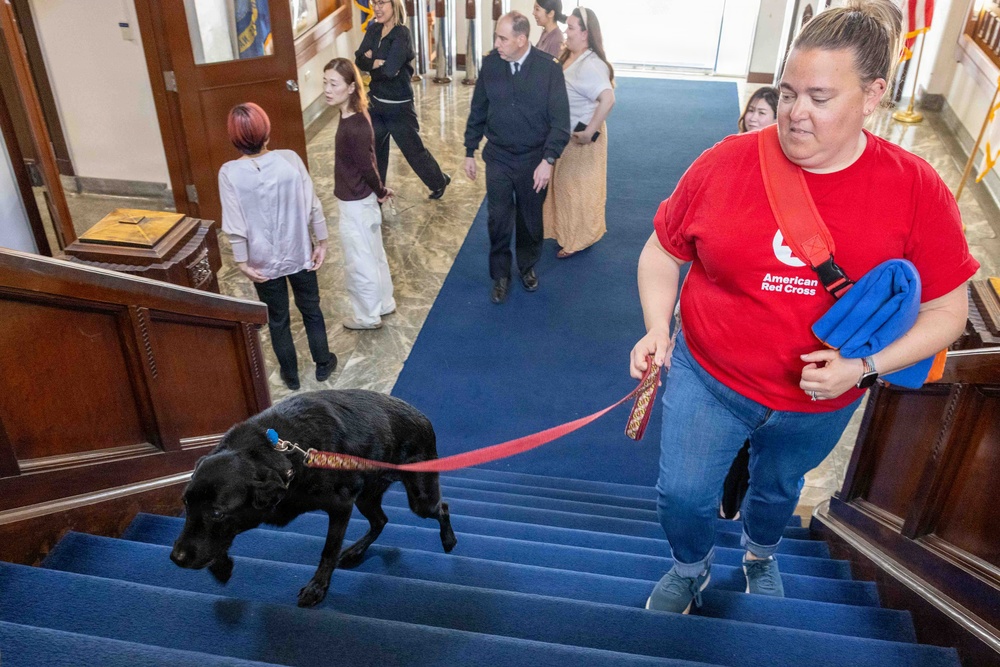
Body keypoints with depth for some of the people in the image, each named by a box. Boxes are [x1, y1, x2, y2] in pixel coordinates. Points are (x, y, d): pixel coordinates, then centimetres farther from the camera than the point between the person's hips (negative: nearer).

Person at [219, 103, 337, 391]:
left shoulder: (229, 173, -18)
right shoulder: (290, 159, -16)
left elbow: (235, 226, -15)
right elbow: (313, 206, -11)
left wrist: (242, 262, -4)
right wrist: (321, 242, 0)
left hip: (263, 261, 0)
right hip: (299, 254, 1)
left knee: (277, 320, 18)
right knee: (311, 309, 22)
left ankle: (290, 375, 35)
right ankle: (323, 364, 37)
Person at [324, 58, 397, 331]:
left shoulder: (354, 127, -29)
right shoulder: (353, 117, 0)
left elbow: (366, 167, -20)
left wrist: (380, 192, -3)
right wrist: (379, 192, 13)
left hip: (355, 204, -9)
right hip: (361, 201, 9)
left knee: (359, 263, 8)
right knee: (373, 255, 23)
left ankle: (368, 317, 25)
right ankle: (383, 304, 40)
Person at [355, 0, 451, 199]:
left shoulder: (402, 34, -20)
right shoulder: (373, 29, 2)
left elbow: (390, 70, -30)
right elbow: (359, 61, -4)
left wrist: (371, 63, -11)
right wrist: (377, 63, -22)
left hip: (398, 106, -7)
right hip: (375, 102, 7)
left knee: (413, 149, 9)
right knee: (374, 149, 14)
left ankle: (439, 181, 33)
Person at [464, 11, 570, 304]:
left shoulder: (549, 69, -13)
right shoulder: (490, 64, -6)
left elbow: (560, 121, -11)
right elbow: (477, 112, 5)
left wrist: (548, 160, -18)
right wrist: (470, 152, 7)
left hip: (534, 160, -1)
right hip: (498, 158, 1)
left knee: (531, 219, 14)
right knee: (499, 219, 4)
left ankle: (527, 266, 37)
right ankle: (500, 275, 22)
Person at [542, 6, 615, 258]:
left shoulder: (589, 65, -26)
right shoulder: (569, 56, 3)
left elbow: (608, 99, -39)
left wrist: (589, 132, -33)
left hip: (580, 138, -9)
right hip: (566, 134, 9)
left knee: (577, 186, 6)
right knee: (565, 183, 21)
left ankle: (579, 240, 23)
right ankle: (568, 230, 39)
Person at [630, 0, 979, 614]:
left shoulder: (917, 190, -15)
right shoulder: (726, 162, -15)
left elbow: (947, 310, -8)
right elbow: (662, 251, -3)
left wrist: (863, 368, -21)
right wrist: (657, 329, -18)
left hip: (819, 405, 1)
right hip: (709, 379, -1)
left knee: (779, 485, 26)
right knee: (683, 494, 4)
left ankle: (761, 553, 61)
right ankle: (692, 569, 40)